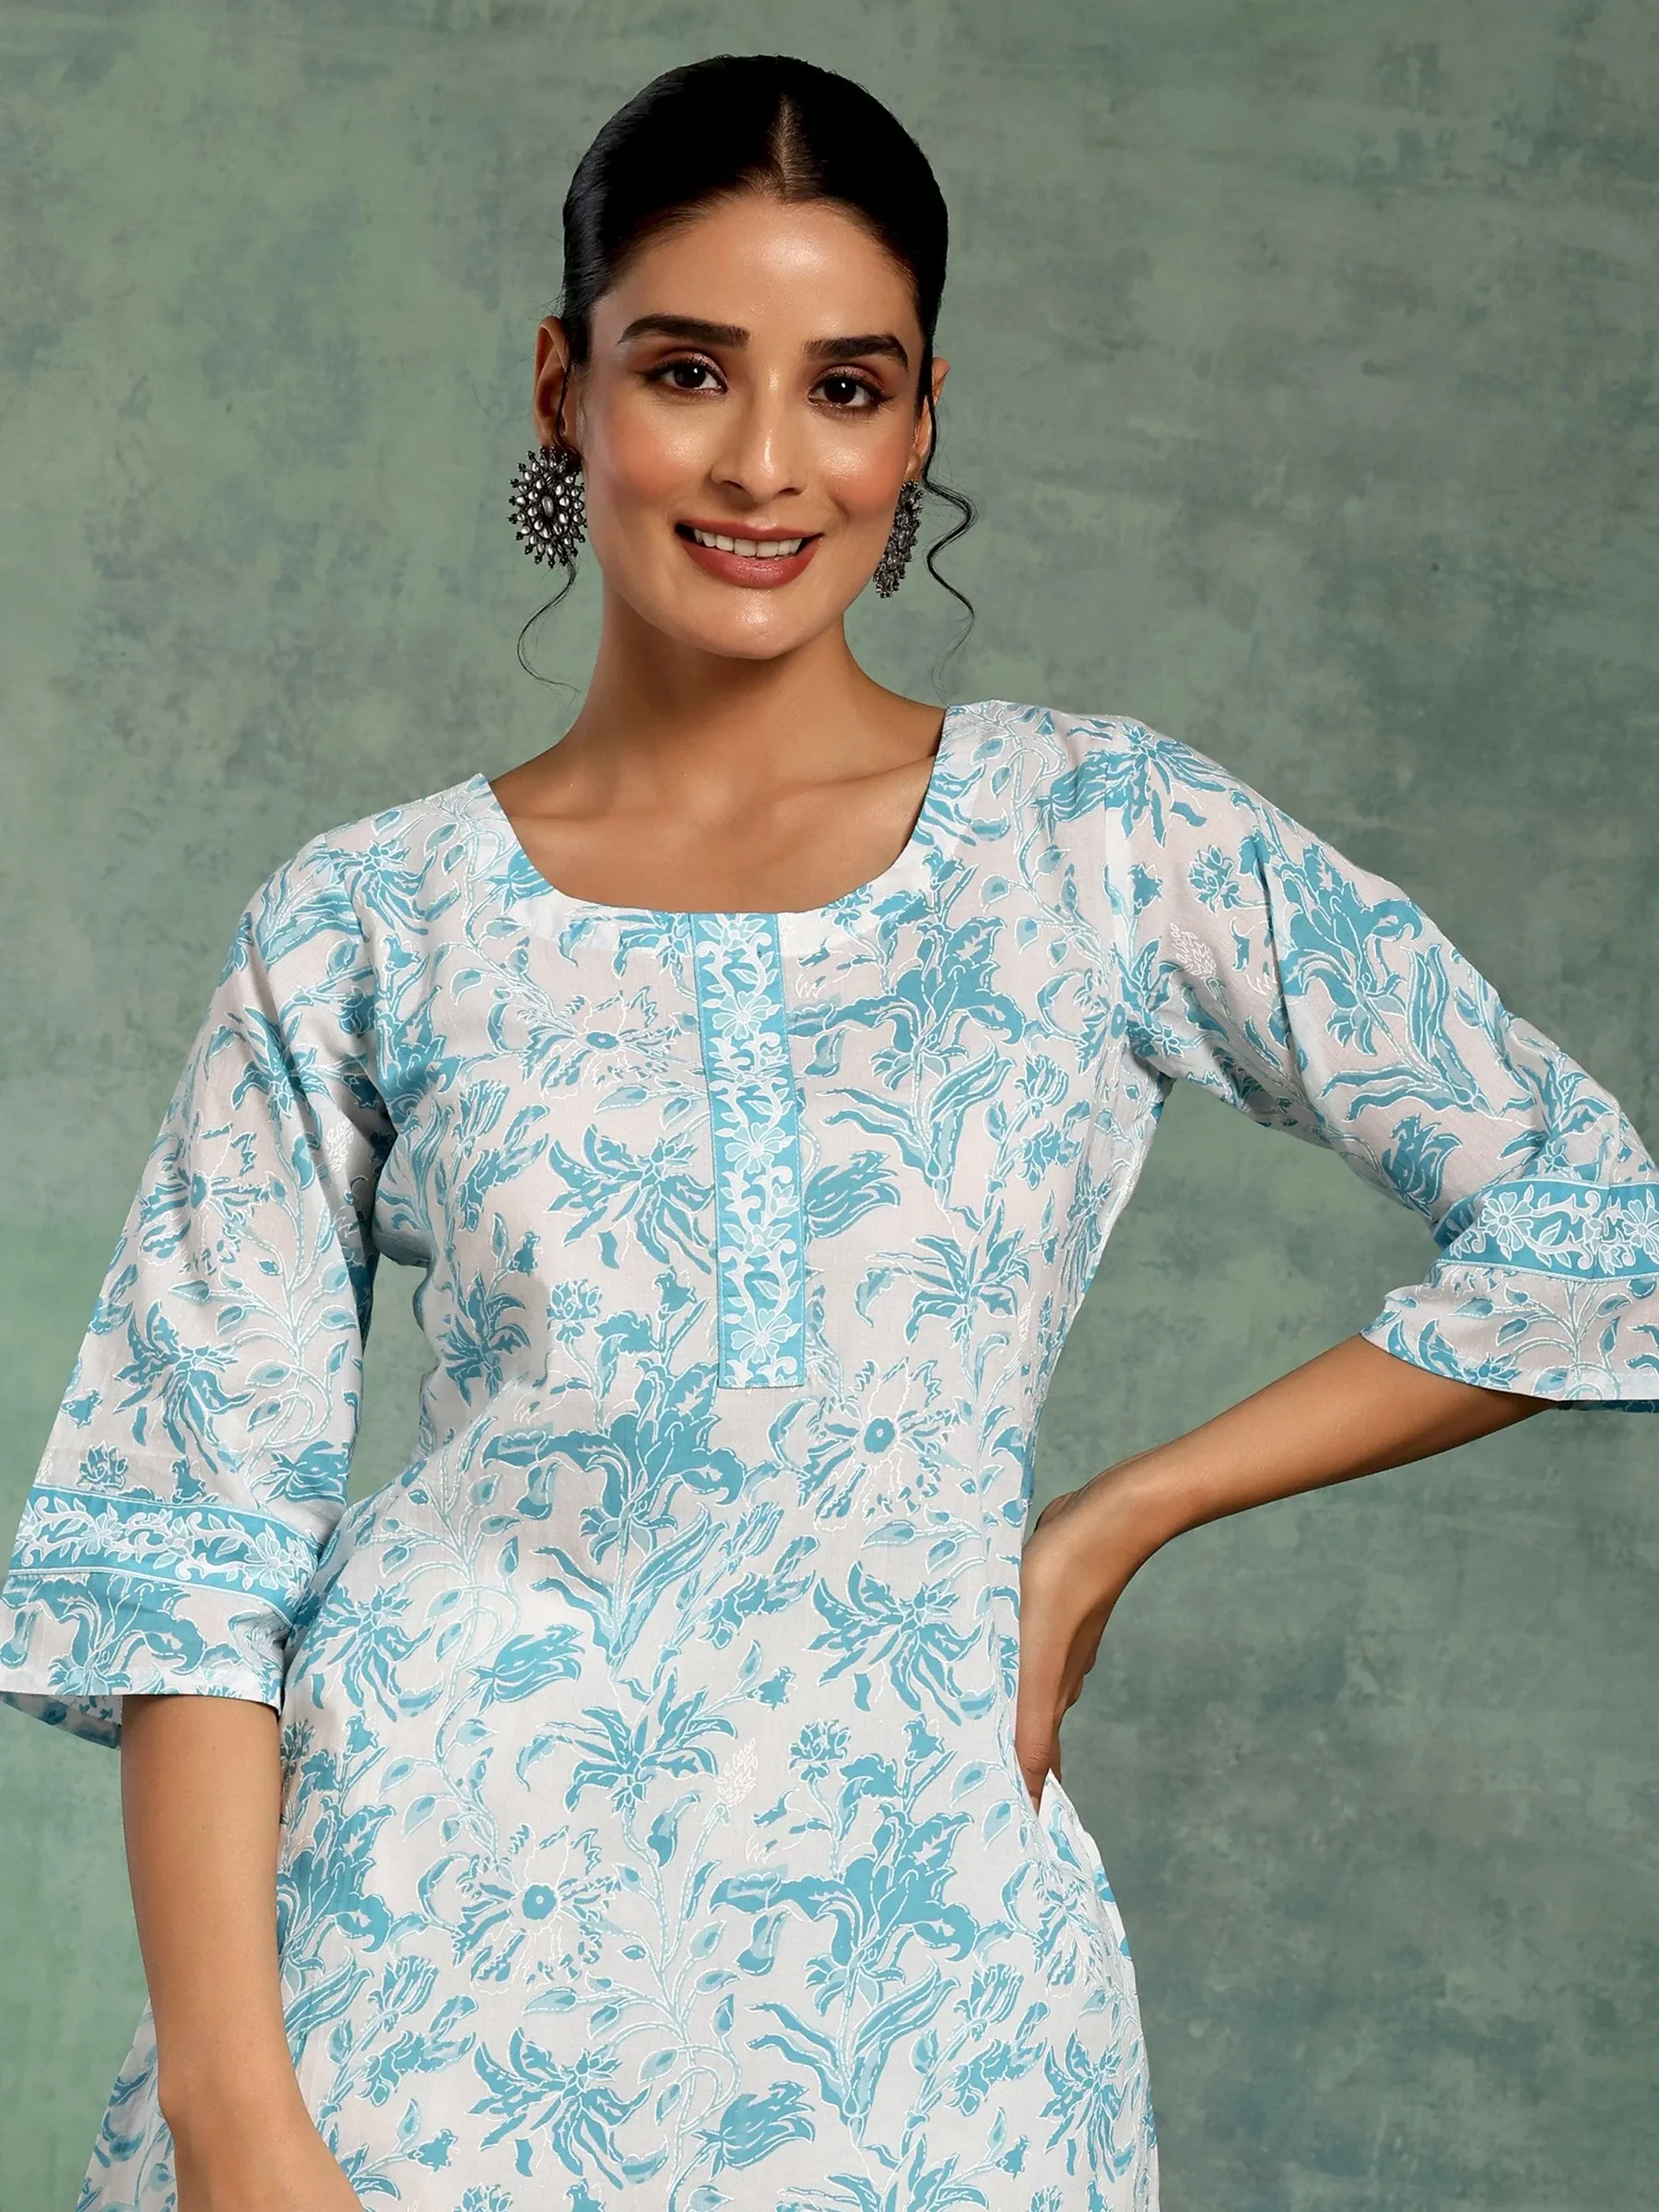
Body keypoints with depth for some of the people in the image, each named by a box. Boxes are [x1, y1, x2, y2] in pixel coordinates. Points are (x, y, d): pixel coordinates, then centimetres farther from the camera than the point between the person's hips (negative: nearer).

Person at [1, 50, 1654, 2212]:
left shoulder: (1111, 841, 1)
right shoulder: (365, 930, 1)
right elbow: (186, 1534, -1)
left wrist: (1112, 1520, -1)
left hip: (907, 1989, 0)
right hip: (435, 1937, 0)